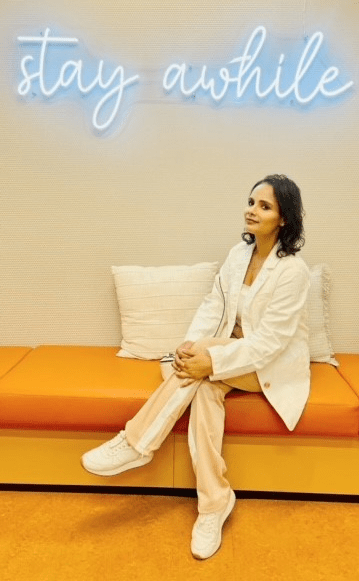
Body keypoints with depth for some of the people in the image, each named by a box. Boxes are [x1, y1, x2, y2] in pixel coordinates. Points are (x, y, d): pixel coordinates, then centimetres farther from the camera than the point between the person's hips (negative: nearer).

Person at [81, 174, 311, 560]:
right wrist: (190, 343, -19)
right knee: (205, 388, -27)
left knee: (205, 372, -30)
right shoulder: (239, 253, 1)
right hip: (236, 353, 6)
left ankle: (135, 444, -20)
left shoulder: (292, 270, -22)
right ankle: (214, 501, -18)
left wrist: (211, 360, -32)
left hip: (276, 366, -6)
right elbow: (213, 307, -1)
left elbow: (269, 343, -25)